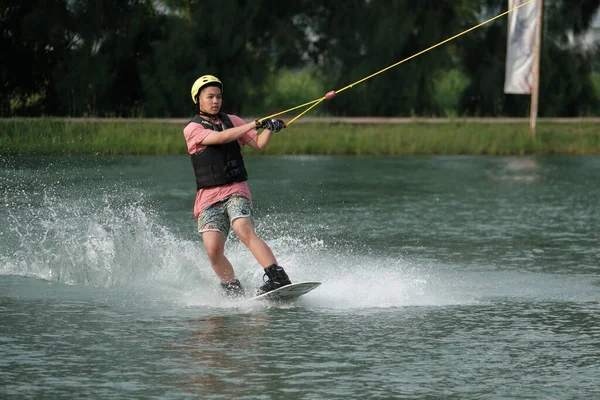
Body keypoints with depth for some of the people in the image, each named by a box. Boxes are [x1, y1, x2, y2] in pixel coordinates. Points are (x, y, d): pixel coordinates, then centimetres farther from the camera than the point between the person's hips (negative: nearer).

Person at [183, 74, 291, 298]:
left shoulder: (231, 121, 13)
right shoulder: (192, 129, 0)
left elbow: (259, 145, 12)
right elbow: (221, 138, -15)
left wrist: (269, 129, -8)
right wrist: (255, 124, -19)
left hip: (236, 190, 1)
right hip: (208, 197, 0)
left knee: (245, 233, -26)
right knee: (213, 250, -16)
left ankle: (279, 279, -33)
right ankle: (234, 294, 0)